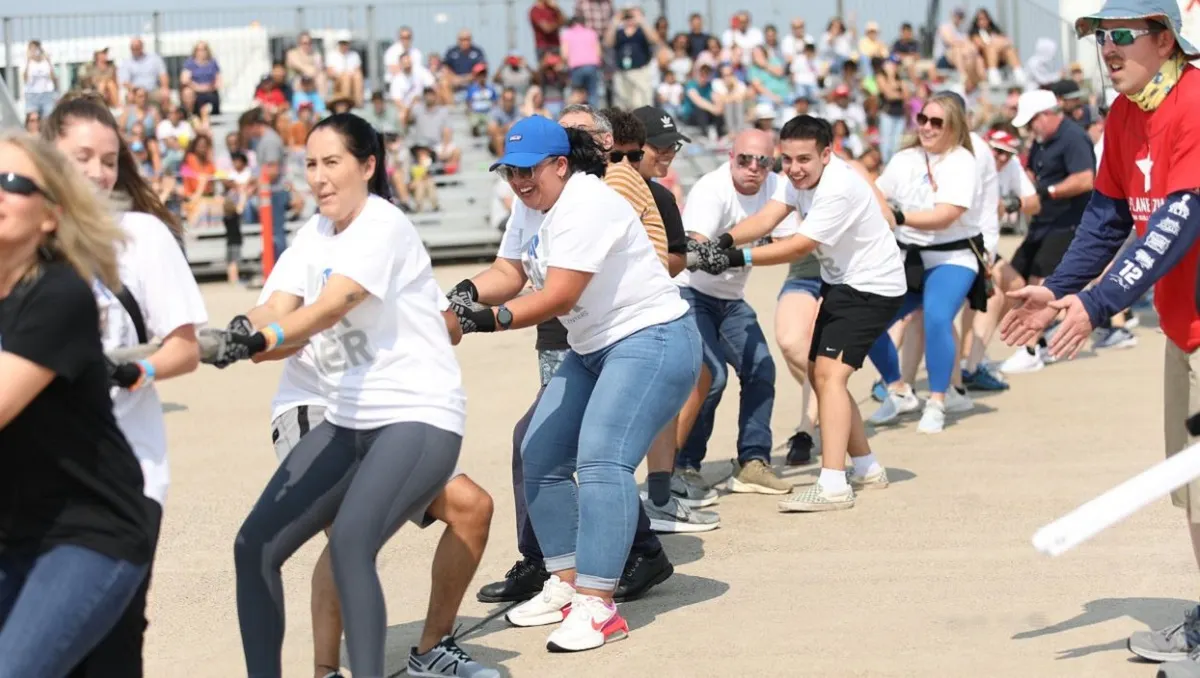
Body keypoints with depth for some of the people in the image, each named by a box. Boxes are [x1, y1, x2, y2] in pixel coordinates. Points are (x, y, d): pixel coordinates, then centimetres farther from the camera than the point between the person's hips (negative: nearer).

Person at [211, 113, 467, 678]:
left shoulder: (383, 226, -14)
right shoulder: (318, 231, 10)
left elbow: (331, 308, -29)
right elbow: (281, 312, -3)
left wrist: (265, 338, -47)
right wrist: (237, 337, -26)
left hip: (418, 417, -8)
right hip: (346, 421, 8)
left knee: (349, 543, -30)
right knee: (255, 548, 1)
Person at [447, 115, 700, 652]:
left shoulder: (586, 206, -22)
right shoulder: (530, 206, 8)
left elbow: (558, 298, -27)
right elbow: (509, 272, 5)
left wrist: (487, 320, -32)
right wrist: (469, 294, -16)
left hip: (652, 341, -11)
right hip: (591, 350, 11)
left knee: (601, 459, -24)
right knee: (540, 457, 9)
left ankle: (597, 606, -27)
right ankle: (567, 585, 17)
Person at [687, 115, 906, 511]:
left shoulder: (838, 189, -28)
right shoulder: (798, 177, -2)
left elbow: (799, 247, -31)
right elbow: (766, 219, -15)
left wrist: (737, 258, -37)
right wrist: (723, 241, -33)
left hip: (873, 287, -10)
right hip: (840, 281, 10)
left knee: (829, 373, -21)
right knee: (820, 374, 15)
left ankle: (832, 486, -27)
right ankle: (866, 468, 28)